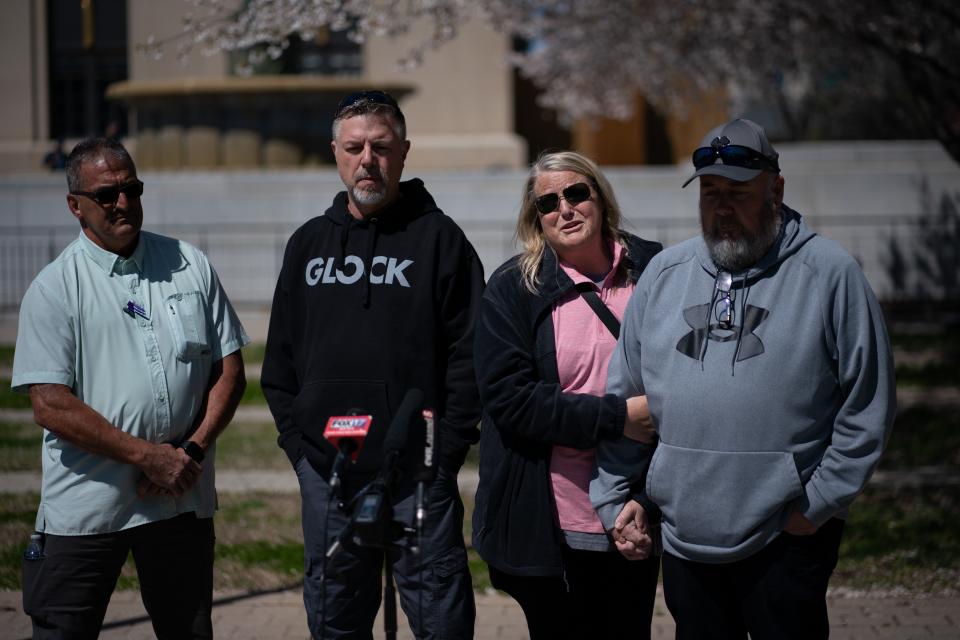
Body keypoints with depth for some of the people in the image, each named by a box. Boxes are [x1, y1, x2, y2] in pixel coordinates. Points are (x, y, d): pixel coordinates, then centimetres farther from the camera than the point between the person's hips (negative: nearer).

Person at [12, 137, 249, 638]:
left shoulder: (190, 266, 8)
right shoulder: (53, 289, -3)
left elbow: (229, 369, 9)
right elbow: (50, 406, -11)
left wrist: (193, 451, -6)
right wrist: (147, 455, -15)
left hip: (183, 498, 3)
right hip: (84, 504, -3)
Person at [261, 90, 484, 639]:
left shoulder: (438, 237, 0)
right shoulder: (309, 243, 13)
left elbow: (470, 354, -4)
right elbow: (281, 358, 16)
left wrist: (447, 448, -10)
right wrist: (296, 440, 6)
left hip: (418, 475, -4)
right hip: (326, 474, 4)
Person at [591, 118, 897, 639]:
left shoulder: (829, 273, -4)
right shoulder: (664, 273, 8)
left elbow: (867, 410, -4)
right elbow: (622, 397, 13)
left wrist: (821, 503, -6)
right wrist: (613, 497, 7)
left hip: (787, 540, -4)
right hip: (684, 539, 4)